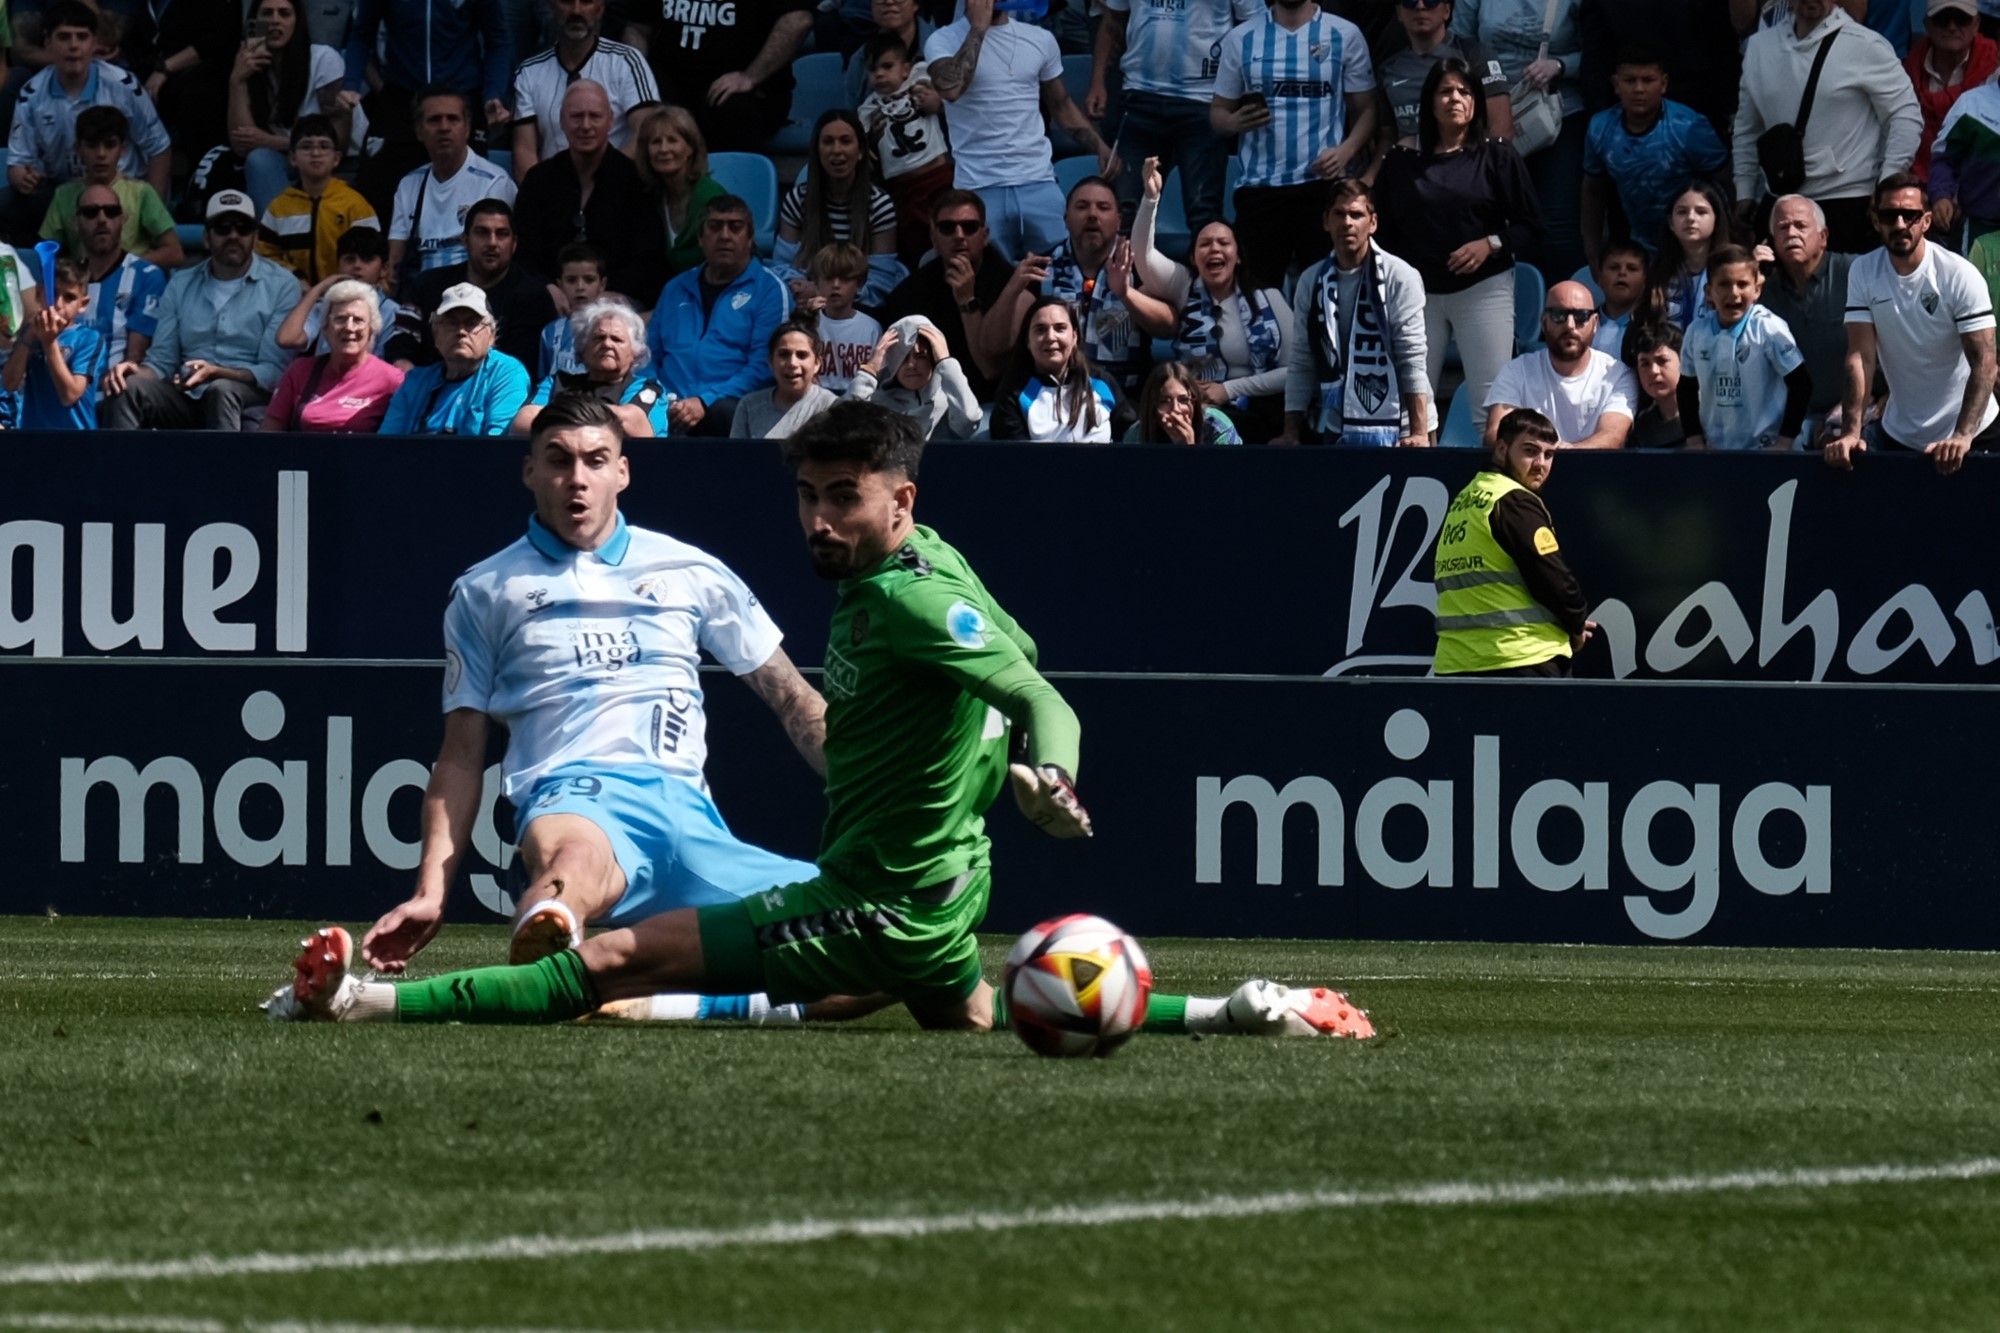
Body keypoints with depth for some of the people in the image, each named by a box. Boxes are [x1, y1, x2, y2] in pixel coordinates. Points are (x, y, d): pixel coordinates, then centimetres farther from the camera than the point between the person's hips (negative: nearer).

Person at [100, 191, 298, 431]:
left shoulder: (281, 286, 5)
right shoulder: (182, 285, 19)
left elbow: (273, 372, -4)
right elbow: (161, 361, 15)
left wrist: (217, 373, -22)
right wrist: (135, 369, -10)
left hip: (250, 396, -4)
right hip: (186, 398, 4)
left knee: (222, 390, -38)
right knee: (128, 387, -25)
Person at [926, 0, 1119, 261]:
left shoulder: (1040, 40, 11)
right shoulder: (944, 41, -1)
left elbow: (1061, 105, 21)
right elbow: (950, 88, -22)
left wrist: (1100, 147, 6)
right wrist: (978, 27, -13)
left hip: (1038, 183, 3)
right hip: (980, 189, -3)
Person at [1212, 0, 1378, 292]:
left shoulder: (1345, 35, 5)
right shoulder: (1241, 38, 10)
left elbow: (1365, 109, 6)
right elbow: (1218, 112, 13)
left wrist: (1346, 151, -14)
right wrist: (1235, 122, -11)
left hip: (1324, 183, -1)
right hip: (1259, 187, 1)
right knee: (1260, 289, 0)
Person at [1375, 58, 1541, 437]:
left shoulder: (1498, 158, 4)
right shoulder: (1402, 162, 11)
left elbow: (1531, 228, 3)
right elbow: (1381, 227, 10)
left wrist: (1491, 245, -13)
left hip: (1484, 289, -2)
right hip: (1420, 292, 2)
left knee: (1490, 398, -9)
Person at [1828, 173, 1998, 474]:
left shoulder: (1960, 276, -16)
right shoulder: (1863, 272, -7)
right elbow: (1861, 357, -10)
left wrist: (1961, 437, -32)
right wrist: (1851, 433, -22)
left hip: (1972, 435, -3)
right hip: (1899, 435, 3)